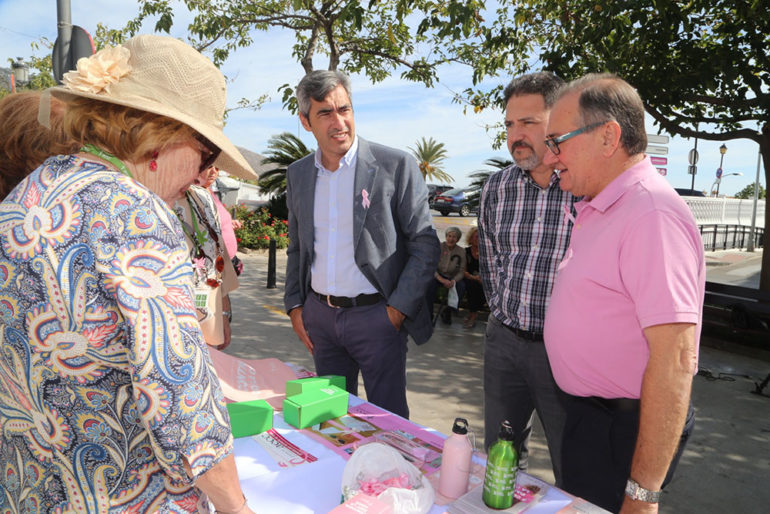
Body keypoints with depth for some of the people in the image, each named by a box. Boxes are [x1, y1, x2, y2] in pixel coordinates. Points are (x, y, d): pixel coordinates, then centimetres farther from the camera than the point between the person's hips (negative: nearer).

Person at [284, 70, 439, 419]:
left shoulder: (396, 166, -9)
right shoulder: (298, 174, 7)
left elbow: (425, 244, -7)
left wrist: (398, 308, -12)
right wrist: (295, 305, 8)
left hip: (376, 316, -4)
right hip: (320, 316, 5)